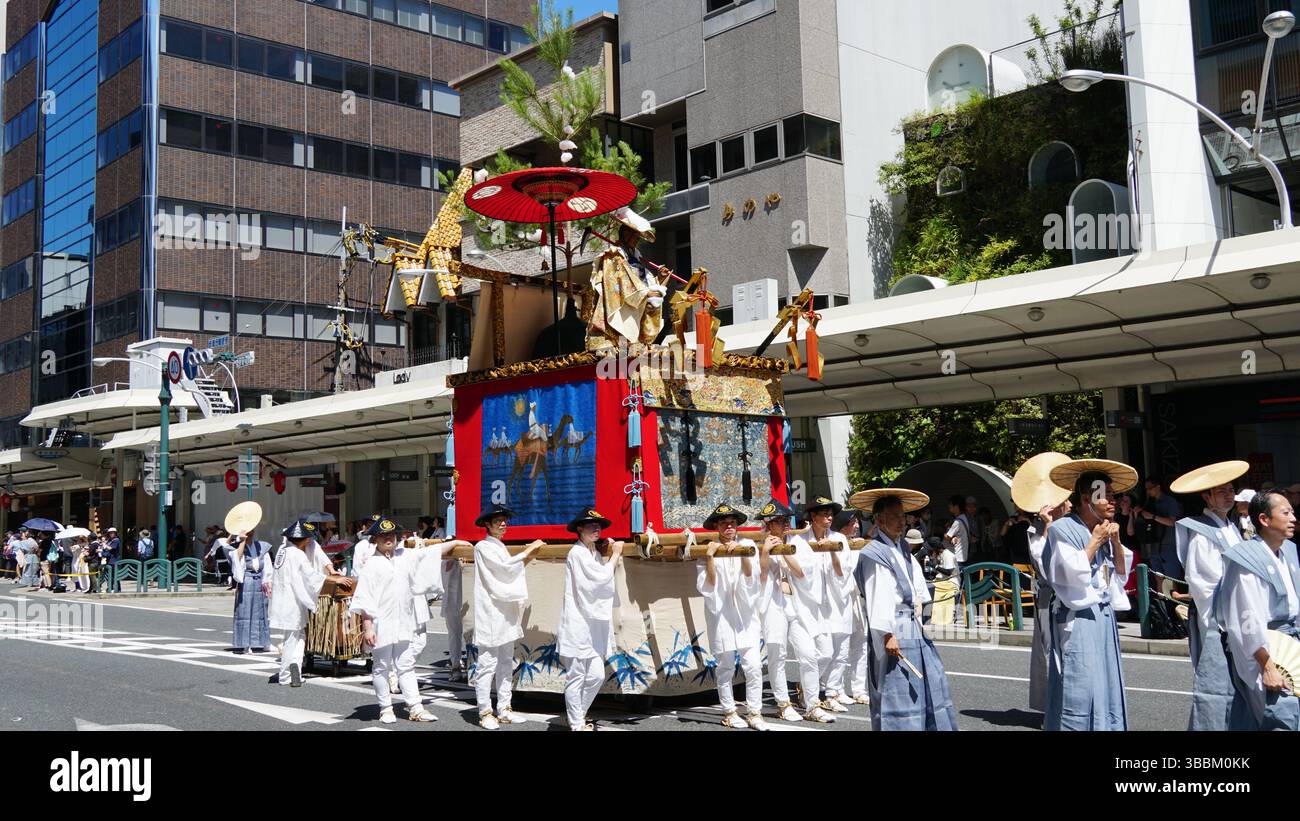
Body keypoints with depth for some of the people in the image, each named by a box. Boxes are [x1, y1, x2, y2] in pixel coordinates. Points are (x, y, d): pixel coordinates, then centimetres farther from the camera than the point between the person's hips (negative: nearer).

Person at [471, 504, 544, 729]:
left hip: (506, 613, 9)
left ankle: (504, 710, 15)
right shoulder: (483, 547, -7)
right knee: (488, 664, -6)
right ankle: (485, 713, -1)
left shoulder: (500, 548, 19)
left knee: (506, 663, 10)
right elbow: (505, 568, -17)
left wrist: (527, 557, 10)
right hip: (490, 613, -9)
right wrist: (528, 551, -8)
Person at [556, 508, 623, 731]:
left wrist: (612, 556, 5)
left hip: (592, 624, 9)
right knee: (576, 677, 0)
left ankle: (577, 715, 25)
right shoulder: (577, 553, -12)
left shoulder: (594, 553, 16)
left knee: (596, 675, 10)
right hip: (578, 624, -9)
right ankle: (576, 725, 9)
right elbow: (602, 577, -16)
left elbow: (607, 578, 13)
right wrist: (615, 554, -4)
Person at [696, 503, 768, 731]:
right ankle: (729, 712, 17)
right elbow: (705, 587, -6)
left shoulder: (748, 545, 6)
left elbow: (751, 578, -6)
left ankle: (755, 713, 4)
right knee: (726, 667, 4)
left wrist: (743, 555, -21)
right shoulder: (709, 550, 1)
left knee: (753, 666, -4)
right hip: (721, 615, -1)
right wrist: (710, 558, -16)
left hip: (746, 614, 1)